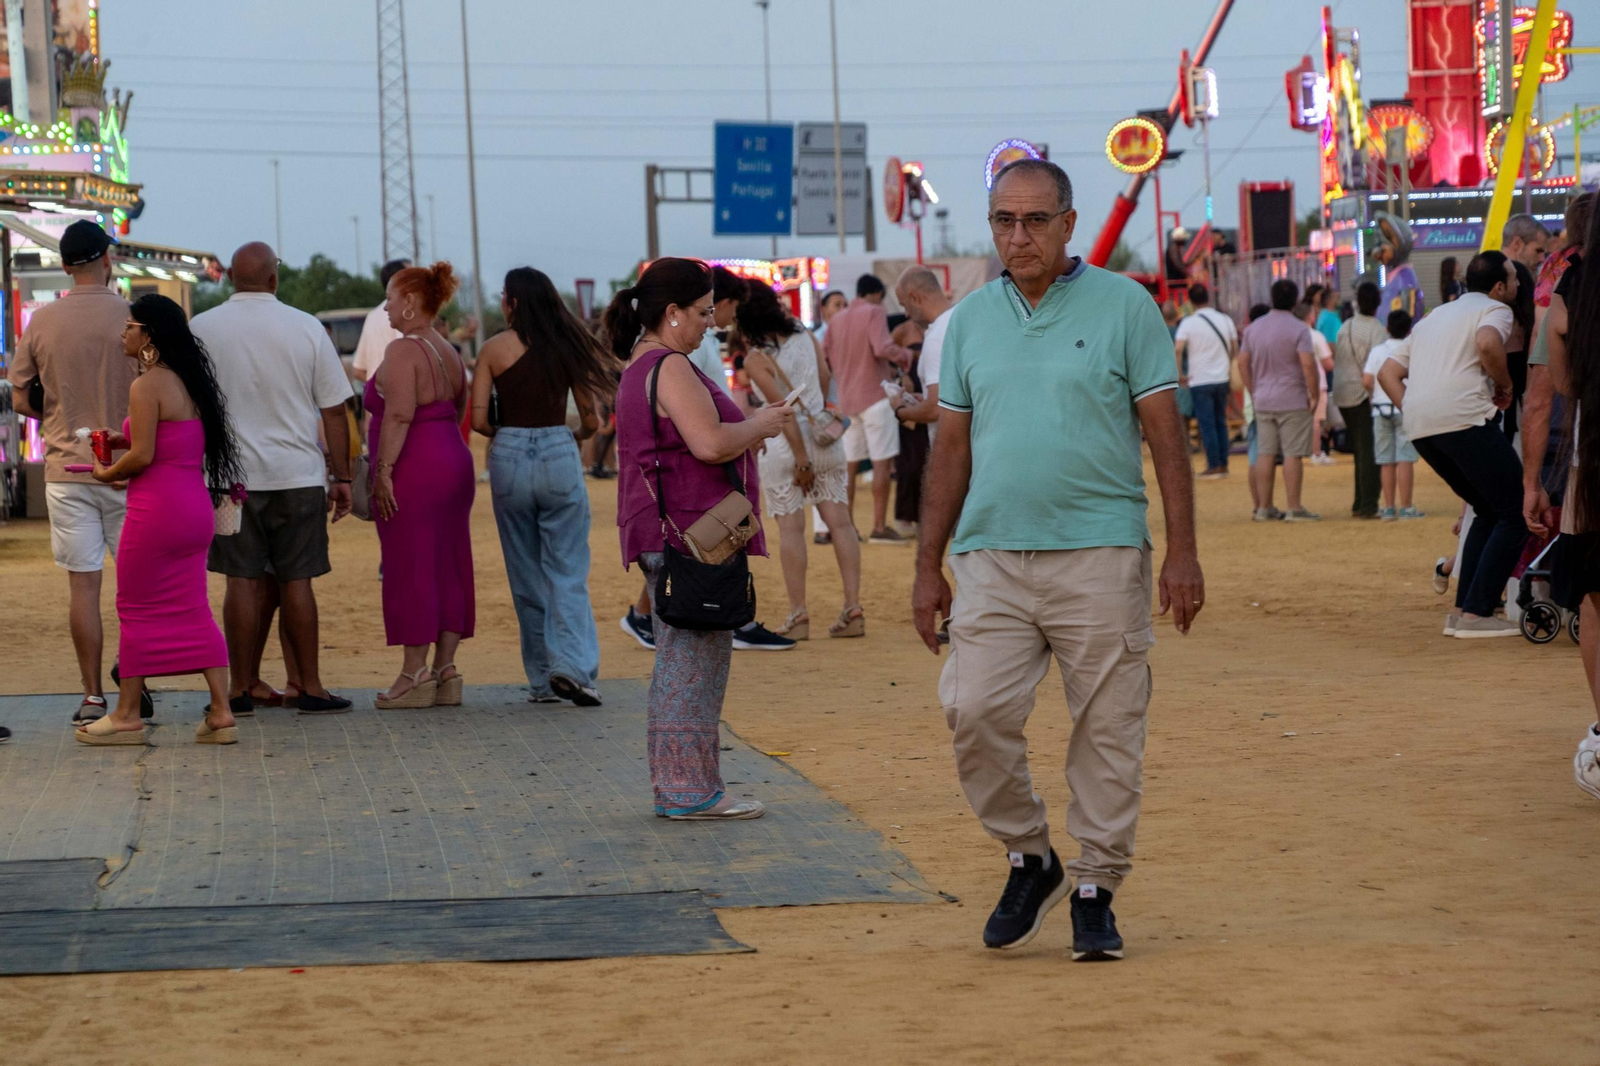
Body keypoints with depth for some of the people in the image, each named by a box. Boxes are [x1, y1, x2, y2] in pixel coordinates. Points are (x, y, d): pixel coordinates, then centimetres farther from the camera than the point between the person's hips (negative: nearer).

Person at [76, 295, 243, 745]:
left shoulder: (147, 387, -14)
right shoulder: (188, 383, 11)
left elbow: (143, 456, -18)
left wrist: (108, 473, 0)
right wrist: (123, 440, 16)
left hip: (156, 511, -8)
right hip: (196, 508, 8)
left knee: (137, 610, 3)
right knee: (192, 611, 9)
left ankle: (127, 715, 11)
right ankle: (221, 712, 4)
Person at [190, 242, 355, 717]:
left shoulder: (201, 329, -1)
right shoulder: (306, 328, -2)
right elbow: (334, 411, 1)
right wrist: (342, 477, 8)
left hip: (231, 476, 0)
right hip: (298, 475, 0)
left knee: (244, 582, 3)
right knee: (297, 581, 4)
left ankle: (241, 688, 6)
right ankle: (310, 687, 7)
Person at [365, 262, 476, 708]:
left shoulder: (403, 350, -12)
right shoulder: (449, 353, 15)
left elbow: (399, 413, -21)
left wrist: (383, 470, -20)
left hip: (414, 471, -9)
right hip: (454, 463, 9)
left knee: (410, 570, -5)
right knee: (449, 567, 8)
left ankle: (415, 675, -4)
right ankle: (446, 671, 10)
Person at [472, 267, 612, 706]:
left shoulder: (494, 349, -3)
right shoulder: (567, 346, 0)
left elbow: (478, 419, -4)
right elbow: (592, 420, 1)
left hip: (510, 457, 0)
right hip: (559, 455, 0)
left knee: (527, 575, 10)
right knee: (567, 571, 2)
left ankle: (543, 679, 14)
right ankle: (570, 664, -16)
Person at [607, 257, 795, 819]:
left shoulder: (641, 368, 19)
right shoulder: (671, 368, -14)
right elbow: (710, 444, -24)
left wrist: (752, 425, 17)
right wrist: (759, 425, -7)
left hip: (663, 535, 11)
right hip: (690, 534, -11)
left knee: (676, 663, 14)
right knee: (697, 663, -7)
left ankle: (673, 787, 19)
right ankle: (691, 791, -4)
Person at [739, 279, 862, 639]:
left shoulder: (756, 359, -12)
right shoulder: (804, 335, 4)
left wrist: (801, 459, -14)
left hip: (785, 444, -5)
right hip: (826, 438, 5)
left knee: (790, 526, 0)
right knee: (839, 519, 4)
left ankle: (798, 614, -3)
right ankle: (853, 608, 1)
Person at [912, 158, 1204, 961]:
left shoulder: (1124, 306, 1)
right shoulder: (971, 318, 12)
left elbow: (1165, 433, 0)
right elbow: (953, 446, 15)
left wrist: (1182, 553, -6)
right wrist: (928, 565, 12)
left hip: (1100, 555, -3)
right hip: (993, 557, 3)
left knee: (1107, 729, 1)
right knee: (973, 713, -9)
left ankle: (1096, 889, 13)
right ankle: (1029, 858, 13)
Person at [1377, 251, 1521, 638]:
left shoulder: (1434, 317, 30)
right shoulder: (1495, 309, 7)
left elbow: (1388, 373, 25)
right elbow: (1488, 344, -18)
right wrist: (1505, 385, -2)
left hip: (1419, 429, 8)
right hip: (1463, 416, -8)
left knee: (1489, 511, 21)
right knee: (1515, 514, -1)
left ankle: (1462, 610, 15)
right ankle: (1477, 614, -10)